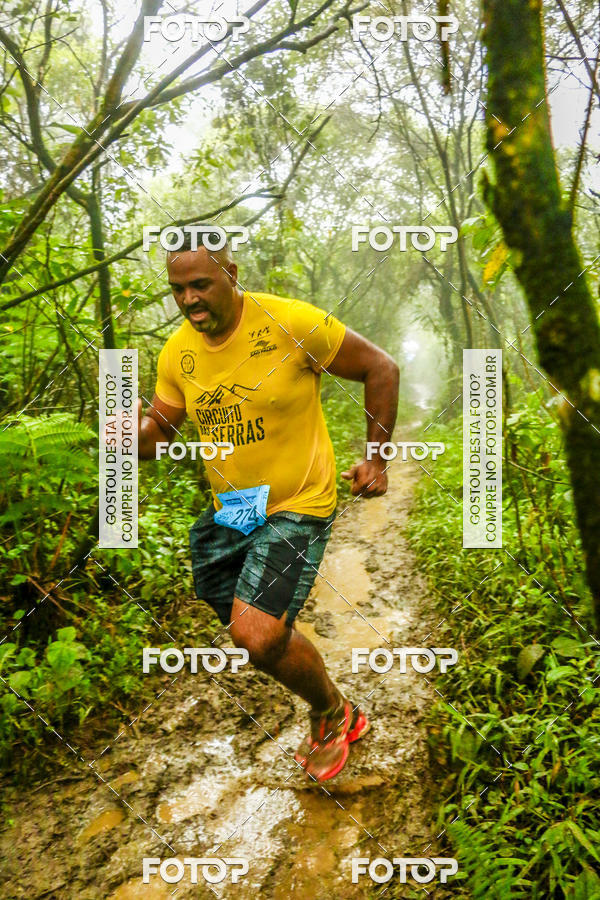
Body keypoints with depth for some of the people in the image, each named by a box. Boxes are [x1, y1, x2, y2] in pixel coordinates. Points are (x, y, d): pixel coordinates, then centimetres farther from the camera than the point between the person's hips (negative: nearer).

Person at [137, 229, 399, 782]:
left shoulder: (291, 323, -18)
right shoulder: (178, 353, -3)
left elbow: (380, 367, -8)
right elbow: (157, 435, 6)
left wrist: (378, 458, -7)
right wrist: (135, 434, -19)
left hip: (297, 507, -6)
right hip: (229, 509, 7)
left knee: (257, 637, -19)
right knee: (264, 634, 17)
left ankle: (333, 714, 14)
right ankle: (332, 716, 45)